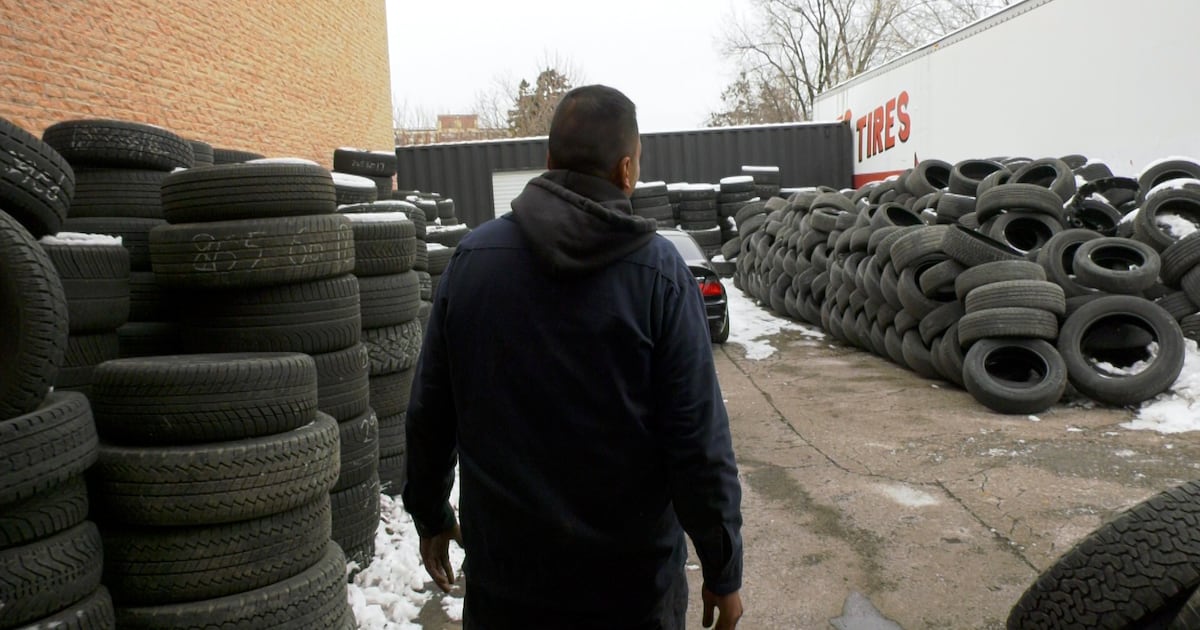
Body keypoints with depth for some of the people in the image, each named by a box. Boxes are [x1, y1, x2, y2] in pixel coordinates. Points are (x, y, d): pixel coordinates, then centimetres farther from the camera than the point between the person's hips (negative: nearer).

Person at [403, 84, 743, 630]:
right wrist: (723, 571, -4)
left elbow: (428, 415, 1)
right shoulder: (658, 272, -14)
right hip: (632, 577, -2)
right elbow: (698, 441, -15)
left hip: (503, 570, 2)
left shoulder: (471, 258, -5)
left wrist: (429, 515, 15)